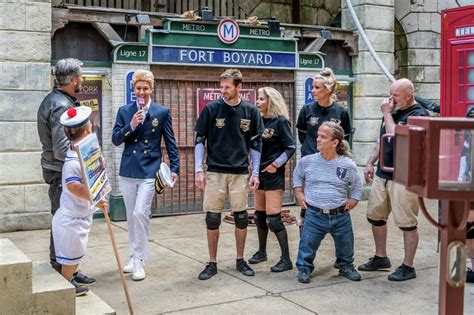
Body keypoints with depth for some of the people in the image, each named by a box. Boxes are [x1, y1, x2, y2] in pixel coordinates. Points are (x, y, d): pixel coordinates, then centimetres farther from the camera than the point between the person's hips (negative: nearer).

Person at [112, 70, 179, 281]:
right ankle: (135, 256, 25)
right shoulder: (124, 111, 7)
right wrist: (130, 126, -14)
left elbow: (170, 142, 4)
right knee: (131, 216, 11)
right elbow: (115, 140, 1)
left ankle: (139, 260, -3)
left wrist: (175, 167, -1)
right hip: (128, 171, 4)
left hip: (149, 171, -3)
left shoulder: (162, 112, 1)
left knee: (140, 214, -13)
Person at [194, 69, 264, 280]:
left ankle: (240, 260, 22)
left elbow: (256, 144, 7)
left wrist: (255, 173, 2)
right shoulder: (211, 109, -2)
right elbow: (199, 140, 1)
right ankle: (212, 263, 14)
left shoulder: (250, 111, 2)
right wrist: (198, 170, -6)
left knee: (241, 217, 6)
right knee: (212, 218, 2)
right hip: (215, 172, -1)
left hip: (240, 173, 1)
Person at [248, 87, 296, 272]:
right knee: (259, 215, 15)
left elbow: (291, 147, -10)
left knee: (273, 217, -9)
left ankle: (286, 259, -1)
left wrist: (276, 164, -18)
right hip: (259, 172, 7)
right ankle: (262, 251, 31)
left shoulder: (280, 121, -10)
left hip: (273, 174, -7)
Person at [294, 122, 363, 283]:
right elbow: (297, 177, 16)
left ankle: (346, 266, 38)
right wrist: (300, 194, 7)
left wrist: (352, 201, 3)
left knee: (345, 245, 14)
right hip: (315, 214, -1)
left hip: (341, 215, 1)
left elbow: (357, 186, 12)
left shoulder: (348, 165, -4)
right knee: (307, 244, 0)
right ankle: (304, 268, 21)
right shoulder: (306, 161, -3)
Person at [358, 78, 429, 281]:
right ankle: (381, 258, 31)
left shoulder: (418, 115, -12)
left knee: (407, 223, 0)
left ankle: (408, 267, 13)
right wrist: (370, 163, 15)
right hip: (382, 174, 8)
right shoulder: (393, 111, 12)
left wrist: (387, 114, -14)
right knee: (375, 216, 15)